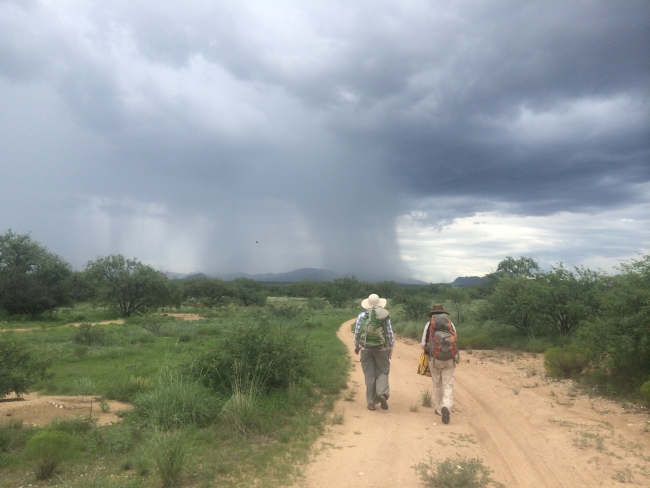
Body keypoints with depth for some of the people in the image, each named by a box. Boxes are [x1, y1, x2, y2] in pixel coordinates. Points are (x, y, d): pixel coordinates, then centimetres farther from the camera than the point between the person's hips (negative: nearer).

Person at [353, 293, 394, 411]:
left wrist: (356, 346, 13)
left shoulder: (362, 315, -3)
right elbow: (390, 333, -1)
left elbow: (357, 332, -1)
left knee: (369, 375, 8)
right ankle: (382, 394, -9)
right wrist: (391, 348, 10)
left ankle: (371, 402, 10)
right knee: (382, 371, 13)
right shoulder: (385, 316, -2)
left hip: (366, 348, 0)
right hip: (381, 348, 0)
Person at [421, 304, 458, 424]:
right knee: (448, 385, 2)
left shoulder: (429, 324, 3)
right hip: (449, 359, 0)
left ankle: (439, 409, 24)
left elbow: (423, 344, 1)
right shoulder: (450, 324, 7)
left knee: (437, 384, 16)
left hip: (434, 359, 0)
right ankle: (447, 407, -19)